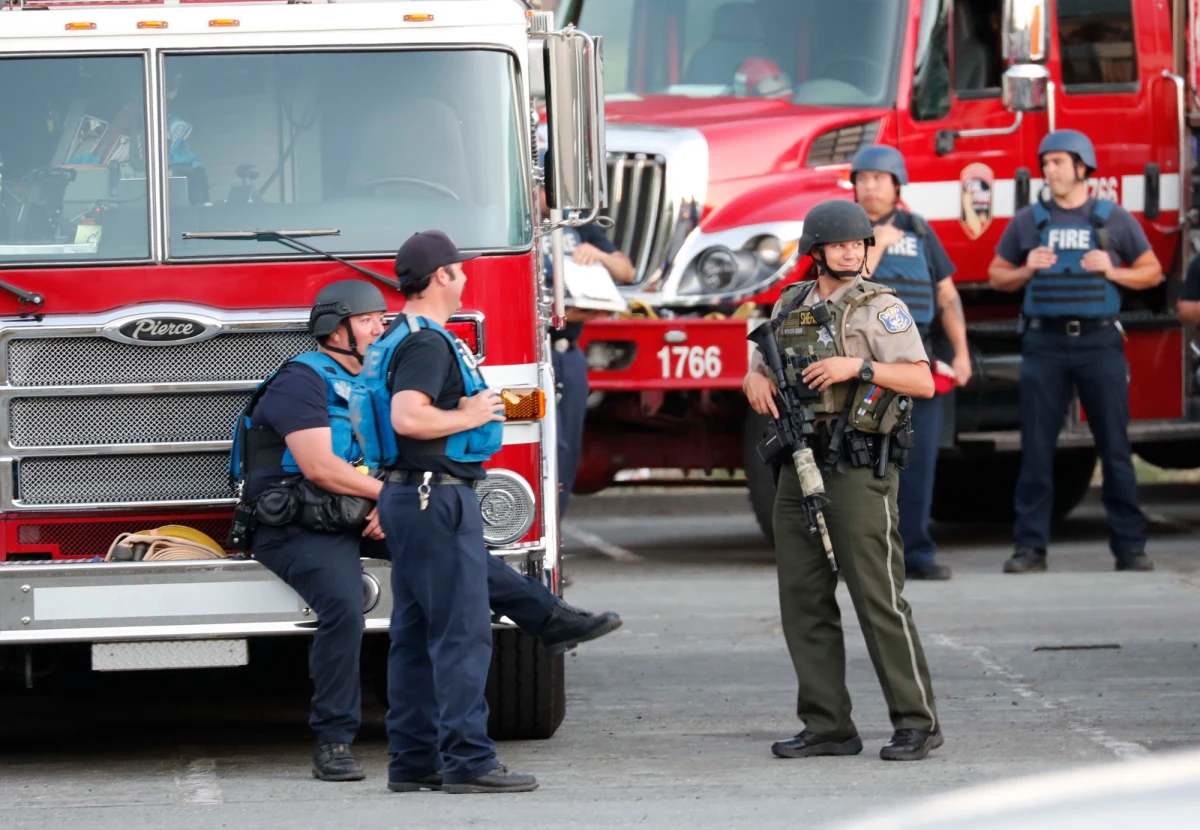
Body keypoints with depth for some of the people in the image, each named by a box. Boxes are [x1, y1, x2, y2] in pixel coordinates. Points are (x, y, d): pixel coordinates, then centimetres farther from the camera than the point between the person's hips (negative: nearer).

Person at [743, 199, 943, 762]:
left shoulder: (880, 308, -3)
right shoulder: (790, 307, 14)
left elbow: (923, 382, -9)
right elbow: (758, 371, 23)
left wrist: (859, 366, -20)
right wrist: (755, 380, 0)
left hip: (858, 470, -6)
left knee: (878, 598, -8)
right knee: (804, 600, 5)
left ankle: (917, 724, -3)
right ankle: (827, 727, 10)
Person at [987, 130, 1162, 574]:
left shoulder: (1114, 219, 5)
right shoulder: (1028, 221, 8)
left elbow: (1151, 271, 9)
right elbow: (997, 274, 14)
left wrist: (1112, 271, -8)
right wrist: (1027, 270, -6)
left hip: (1099, 341, -1)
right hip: (1044, 342, 1)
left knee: (1115, 447, 0)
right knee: (1036, 449, -1)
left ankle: (1129, 546, 5)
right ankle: (1030, 547, 2)